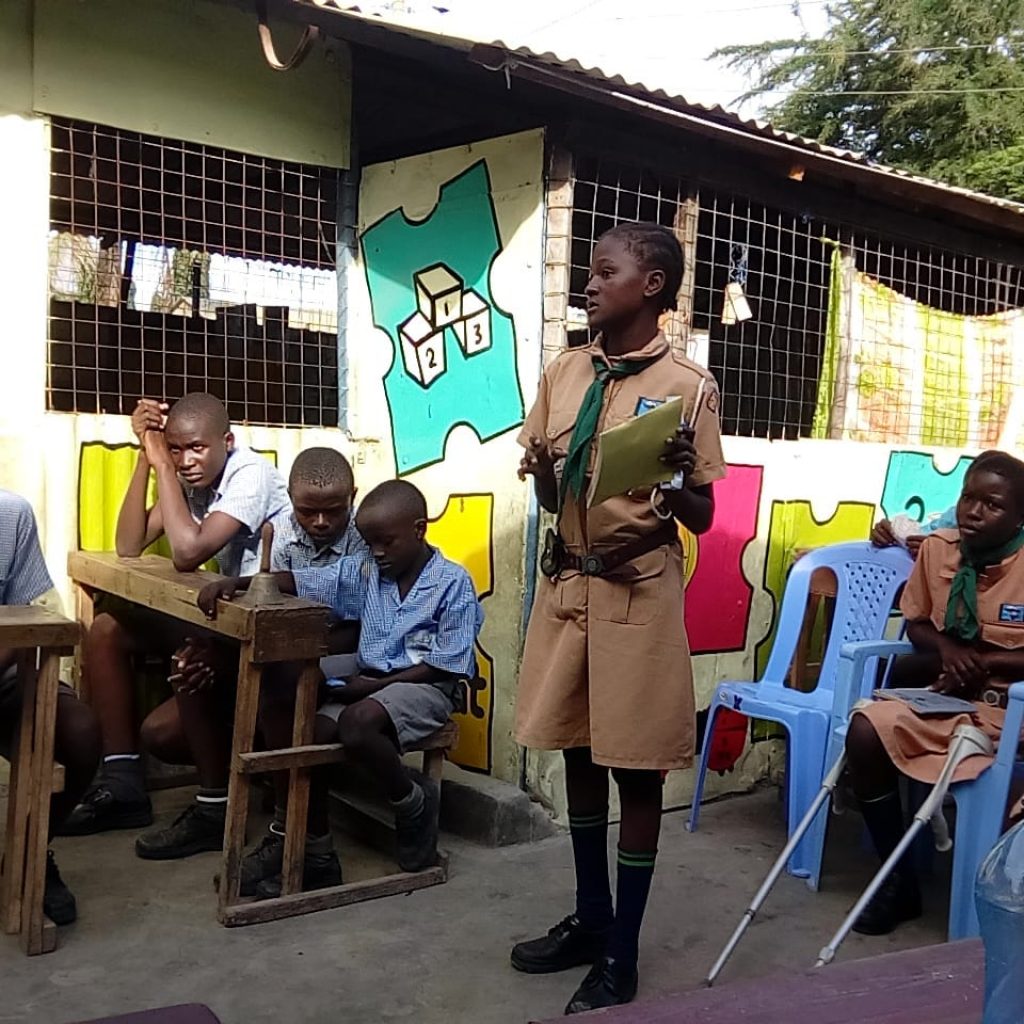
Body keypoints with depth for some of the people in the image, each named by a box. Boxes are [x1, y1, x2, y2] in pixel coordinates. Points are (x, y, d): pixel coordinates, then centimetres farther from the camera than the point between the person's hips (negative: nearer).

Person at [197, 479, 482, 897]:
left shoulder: (453, 583, -10)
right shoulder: (363, 570, 5)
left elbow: (446, 665, -13)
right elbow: (297, 581, -1)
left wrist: (377, 684, -15)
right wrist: (235, 583, -16)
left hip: (425, 686, -6)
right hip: (369, 683, 6)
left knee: (357, 724, -34)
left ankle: (414, 805, -5)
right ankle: (316, 856, 1)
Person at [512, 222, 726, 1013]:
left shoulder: (688, 386, -8)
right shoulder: (563, 375, 6)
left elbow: (702, 520, -6)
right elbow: (553, 500, 12)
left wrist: (679, 480, -26)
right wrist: (542, 471, -9)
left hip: (638, 589, -5)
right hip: (565, 580, 6)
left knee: (636, 769, 5)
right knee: (580, 754, 15)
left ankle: (622, 957, 20)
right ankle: (591, 919, 34)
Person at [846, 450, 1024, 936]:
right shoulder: (937, 548, 0)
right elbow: (916, 623, 12)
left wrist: (982, 662, -20)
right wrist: (947, 649, -8)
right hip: (946, 691, 5)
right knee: (865, 730, -18)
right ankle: (898, 880, -4)